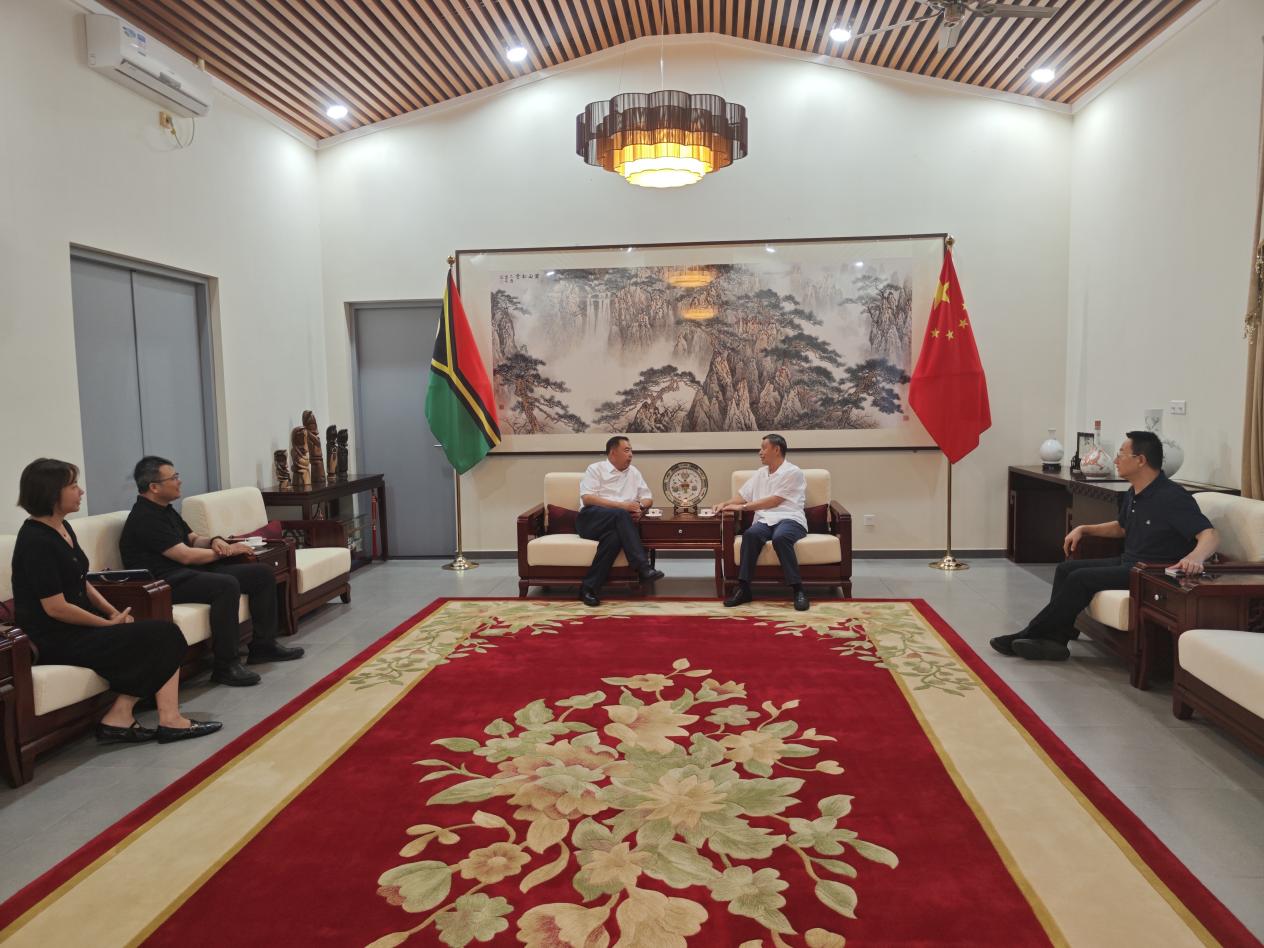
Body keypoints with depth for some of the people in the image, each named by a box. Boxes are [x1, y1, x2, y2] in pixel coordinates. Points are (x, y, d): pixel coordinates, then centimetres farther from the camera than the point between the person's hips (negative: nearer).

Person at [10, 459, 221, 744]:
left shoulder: (63, 528, 10)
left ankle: (119, 718, -8)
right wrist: (109, 623, -11)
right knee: (162, 635, -12)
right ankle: (169, 721, -3)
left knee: (160, 634, -7)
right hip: (57, 640, -9)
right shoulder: (36, 541, -18)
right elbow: (55, 607, -20)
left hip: (79, 626, 9)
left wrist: (114, 613, 3)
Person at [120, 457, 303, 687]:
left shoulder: (166, 510, 16)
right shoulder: (144, 518, -16)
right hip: (163, 583, -10)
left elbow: (194, 539, 21)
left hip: (188, 572, 10)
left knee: (262, 573, 2)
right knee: (227, 585, -36)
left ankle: (263, 644, 7)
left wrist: (214, 541, -3)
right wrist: (228, 551, -7)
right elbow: (186, 556, -19)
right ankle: (225, 665, -29)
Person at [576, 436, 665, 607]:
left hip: (616, 524, 4)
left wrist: (640, 507, -4)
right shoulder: (596, 469, 4)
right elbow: (587, 498, -10)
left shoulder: (633, 473, 21)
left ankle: (590, 587, -32)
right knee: (621, 515, -36)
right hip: (591, 519, -4)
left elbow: (647, 497, 22)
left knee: (615, 536, -36)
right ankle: (643, 568, -41)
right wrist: (621, 506, -18)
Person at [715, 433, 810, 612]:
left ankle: (798, 590, -31)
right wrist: (725, 503, 3)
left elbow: (774, 501, -8)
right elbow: (743, 495, 24)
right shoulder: (760, 474, 23)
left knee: (780, 537, -39)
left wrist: (743, 507, -8)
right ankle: (743, 589, -30)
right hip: (765, 521, 5)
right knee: (750, 534, -31)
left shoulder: (792, 472, 0)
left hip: (789, 519, -5)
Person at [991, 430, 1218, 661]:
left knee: (1081, 578, -21)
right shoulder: (1133, 493, 9)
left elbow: (1210, 535, -26)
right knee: (1066, 569, -2)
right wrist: (1084, 529, 15)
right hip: (1127, 562, 10)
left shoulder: (1173, 497, -19)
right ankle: (1056, 639, -10)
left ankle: (1030, 634, -11)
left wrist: (1195, 557, -47)